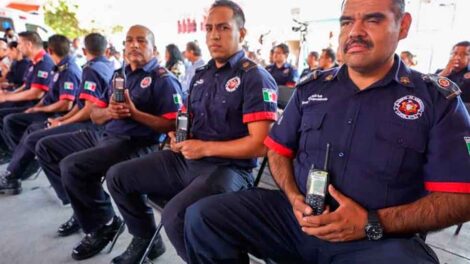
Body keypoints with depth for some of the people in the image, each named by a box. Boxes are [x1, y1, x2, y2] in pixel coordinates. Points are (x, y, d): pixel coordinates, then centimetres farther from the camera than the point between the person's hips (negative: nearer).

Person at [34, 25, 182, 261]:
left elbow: (173, 125, -16)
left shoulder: (163, 79, -6)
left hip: (135, 144, -9)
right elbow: (94, 115, 17)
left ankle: (104, 224, -4)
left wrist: (134, 113, -21)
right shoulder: (119, 75, 18)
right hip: (105, 136, 9)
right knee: (46, 147, 11)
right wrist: (109, 111, -7)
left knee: (72, 165, -27)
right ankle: (82, 203, 8)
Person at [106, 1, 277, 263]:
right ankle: (146, 239, 28)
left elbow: (259, 144, -18)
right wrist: (178, 136, 3)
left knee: (175, 215, -33)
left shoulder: (255, 77, -10)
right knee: (117, 176, 8)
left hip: (227, 167, -7)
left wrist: (205, 148, -17)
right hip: (186, 159, 8)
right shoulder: (201, 74, 15)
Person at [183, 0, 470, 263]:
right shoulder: (310, 88, 8)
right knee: (202, 217, -13)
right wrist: (294, 197, -6)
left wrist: (373, 223, -16)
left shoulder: (438, 99, 0)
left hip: (381, 240, -2)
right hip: (299, 217, 3)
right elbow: (279, 151, 14)